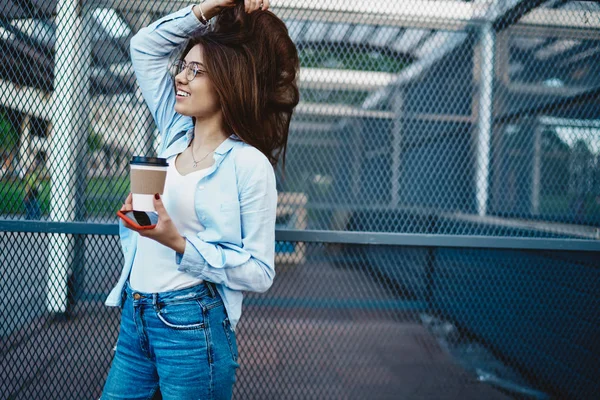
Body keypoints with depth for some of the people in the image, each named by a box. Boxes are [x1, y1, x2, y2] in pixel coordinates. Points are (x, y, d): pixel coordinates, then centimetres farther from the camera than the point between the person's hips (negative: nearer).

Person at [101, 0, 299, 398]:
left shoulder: (250, 165, -12)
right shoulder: (175, 135, 7)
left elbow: (260, 272, -14)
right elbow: (145, 45, 15)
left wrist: (180, 244, -23)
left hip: (193, 325, -6)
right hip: (135, 317, 7)